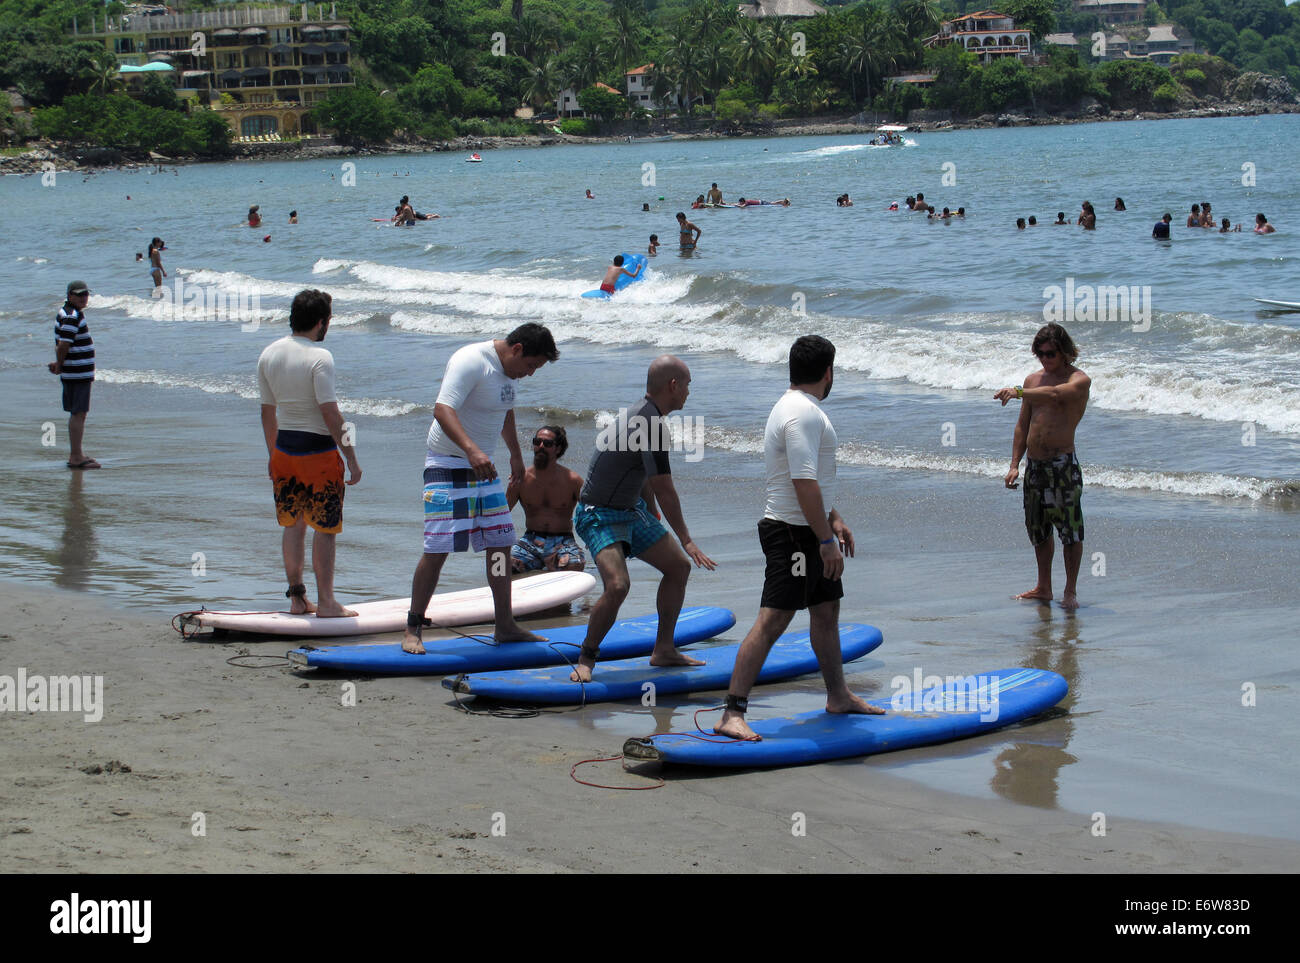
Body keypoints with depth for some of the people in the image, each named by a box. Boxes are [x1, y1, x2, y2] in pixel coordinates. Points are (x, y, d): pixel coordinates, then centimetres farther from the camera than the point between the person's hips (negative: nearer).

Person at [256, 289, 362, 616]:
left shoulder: (268, 354, 4)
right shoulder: (319, 357, -17)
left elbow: (268, 411, 11)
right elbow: (330, 414, -20)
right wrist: (351, 457, -15)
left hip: (284, 450, 7)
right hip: (319, 451, -6)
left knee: (293, 524, 15)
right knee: (324, 528, 2)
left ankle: (296, 597, 19)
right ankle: (326, 602, 5)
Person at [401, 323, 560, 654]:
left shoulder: (508, 368, 9)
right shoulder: (470, 362, -20)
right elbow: (442, 408, -33)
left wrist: (515, 454, 39)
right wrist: (471, 450, -46)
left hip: (484, 467, 9)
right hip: (448, 466, -9)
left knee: (501, 545, 8)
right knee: (438, 548, -11)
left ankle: (505, 626, 17)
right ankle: (412, 630, -5)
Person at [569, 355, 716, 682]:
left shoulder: (642, 415, 8)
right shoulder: (651, 425, -25)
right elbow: (664, 490, -21)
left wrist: (653, 526, 32)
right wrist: (686, 540, -12)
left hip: (631, 510, 11)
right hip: (599, 516, -11)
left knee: (679, 567, 13)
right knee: (617, 585, -27)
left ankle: (664, 650, 23)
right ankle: (585, 660, -9)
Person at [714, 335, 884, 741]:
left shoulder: (796, 407, 15)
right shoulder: (804, 414, -19)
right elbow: (804, 483, -26)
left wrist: (834, 520, 27)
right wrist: (827, 541, -25)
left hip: (810, 531, 11)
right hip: (793, 533, -11)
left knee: (827, 609, 21)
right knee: (772, 620, -14)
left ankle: (838, 696, 36)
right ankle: (732, 714, -18)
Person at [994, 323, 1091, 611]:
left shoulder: (1079, 380, -5)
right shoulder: (1033, 380, 14)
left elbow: (1055, 394, -28)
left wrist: (1018, 392, -39)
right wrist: (1014, 465, 9)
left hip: (1063, 465, -6)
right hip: (1034, 465, 6)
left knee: (1070, 528, -6)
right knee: (1038, 529, 12)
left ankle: (1070, 591, 1)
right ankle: (1043, 588, 23)